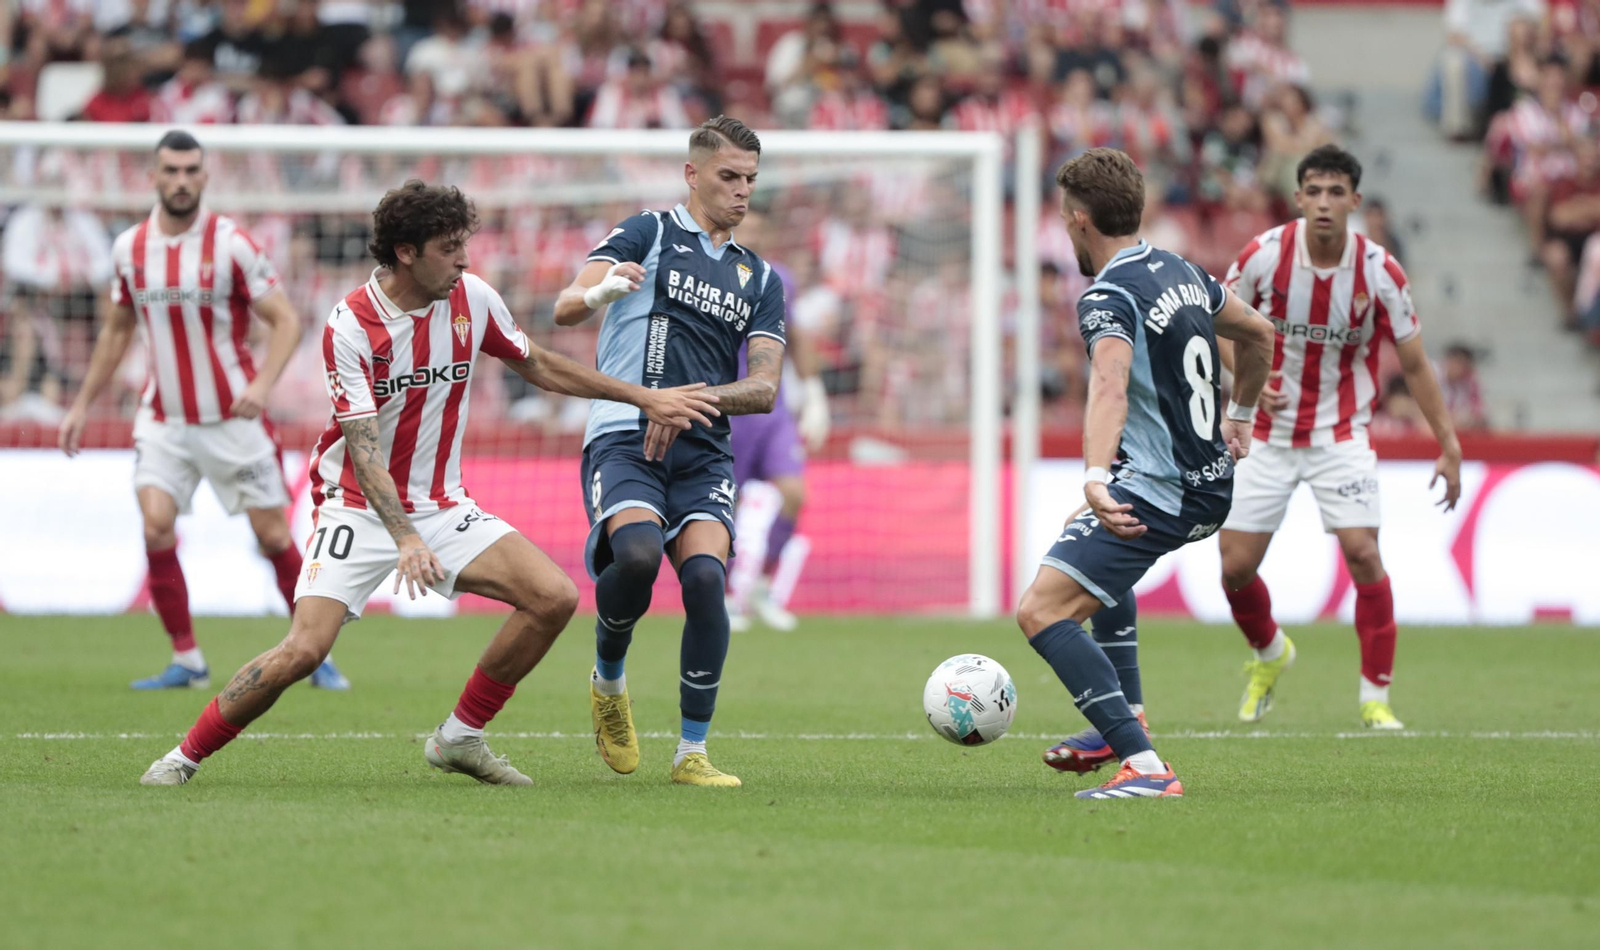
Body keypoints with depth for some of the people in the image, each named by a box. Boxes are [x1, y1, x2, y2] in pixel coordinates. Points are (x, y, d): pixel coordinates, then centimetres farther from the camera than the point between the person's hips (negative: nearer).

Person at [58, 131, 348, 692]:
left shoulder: (230, 243, -10)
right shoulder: (129, 248, 2)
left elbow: (285, 320, -9)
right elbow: (117, 330, 17)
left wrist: (262, 384, -26)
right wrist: (82, 405, 18)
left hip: (233, 416, -3)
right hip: (164, 419, 3)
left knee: (274, 537, -1)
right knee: (157, 527, -14)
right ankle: (186, 662, -4)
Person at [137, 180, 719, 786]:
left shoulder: (472, 299, -3)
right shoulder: (350, 326, -19)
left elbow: (537, 366, 14)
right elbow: (363, 444, -25)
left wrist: (644, 398, 14)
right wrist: (406, 538, -38)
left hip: (442, 507, 5)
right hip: (360, 508, -5)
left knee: (555, 596, -11)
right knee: (303, 651, -21)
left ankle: (460, 738, 3)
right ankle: (187, 753, -1)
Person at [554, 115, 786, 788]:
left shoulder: (760, 278, 19)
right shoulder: (647, 235, 7)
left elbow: (763, 390, 9)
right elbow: (565, 310, -6)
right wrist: (597, 292, -31)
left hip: (703, 452, 3)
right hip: (623, 437, -3)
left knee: (705, 576, -21)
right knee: (638, 555, -30)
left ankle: (692, 752, -10)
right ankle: (608, 679, 1)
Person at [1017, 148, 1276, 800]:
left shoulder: (1108, 298, -16)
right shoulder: (1184, 273, 11)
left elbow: (1110, 387, -35)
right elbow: (1258, 334, 27)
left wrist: (1096, 476, -50)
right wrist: (1239, 416, 42)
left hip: (1156, 495, -10)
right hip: (1212, 483, 10)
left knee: (1042, 610, -16)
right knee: (1090, 541, 37)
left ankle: (1145, 768, -29)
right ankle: (1121, 724, 34)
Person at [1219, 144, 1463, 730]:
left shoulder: (1379, 271, -12)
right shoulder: (1264, 255, -12)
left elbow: (1414, 364, -3)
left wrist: (1449, 446, -5)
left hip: (1341, 434, -1)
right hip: (1268, 433, 1)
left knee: (1362, 552, -17)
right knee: (1235, 567, -1)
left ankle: (1375, 698, -3)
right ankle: (1270, 655, 32)